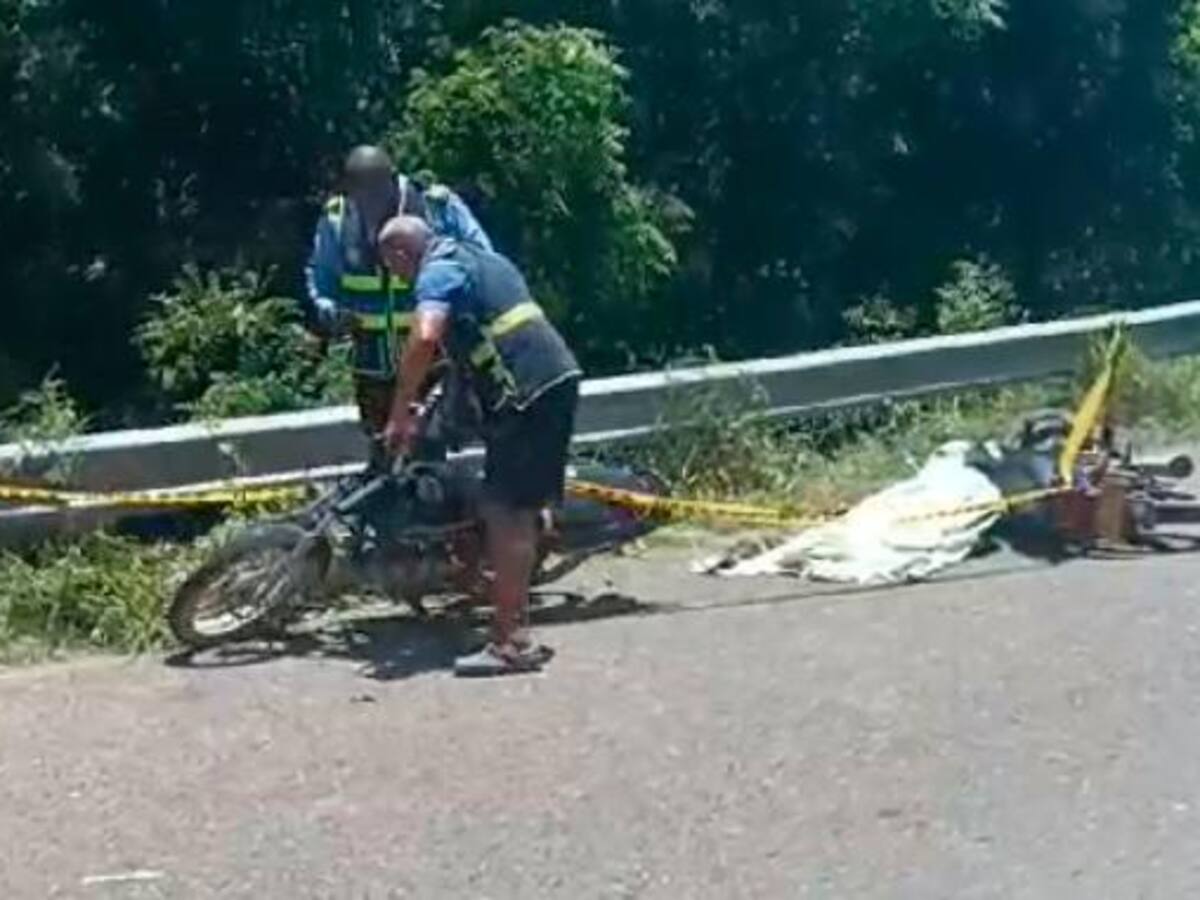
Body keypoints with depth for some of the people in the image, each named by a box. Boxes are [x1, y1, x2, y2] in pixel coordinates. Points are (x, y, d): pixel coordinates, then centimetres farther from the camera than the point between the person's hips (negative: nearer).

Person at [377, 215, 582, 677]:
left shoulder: (437, 272, -7)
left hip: (526, 394, -10)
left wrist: (400, 415, -18)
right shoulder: (477, 258, 24)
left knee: (505, 515, -5)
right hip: (558, 379, 10)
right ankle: (517, 629, 24)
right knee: (521, 513, 17)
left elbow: (424, 338, -25)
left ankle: (510, 644, -3)